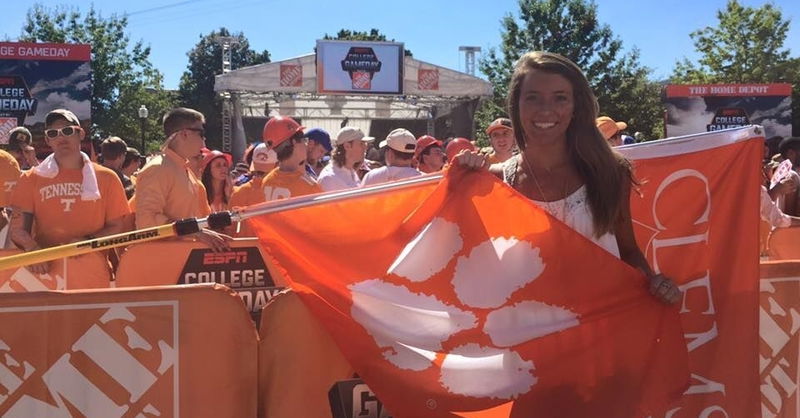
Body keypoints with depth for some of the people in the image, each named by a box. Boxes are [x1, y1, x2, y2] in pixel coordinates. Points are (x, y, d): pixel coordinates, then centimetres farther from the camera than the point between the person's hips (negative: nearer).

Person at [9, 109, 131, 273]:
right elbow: (18, 228, 6)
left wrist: (89, 241, -9)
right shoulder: (31, 179, 11)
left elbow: (117, 227, 9)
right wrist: (32, 249, -16)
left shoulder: (106, 178, 10)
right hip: (46, 268, 0)